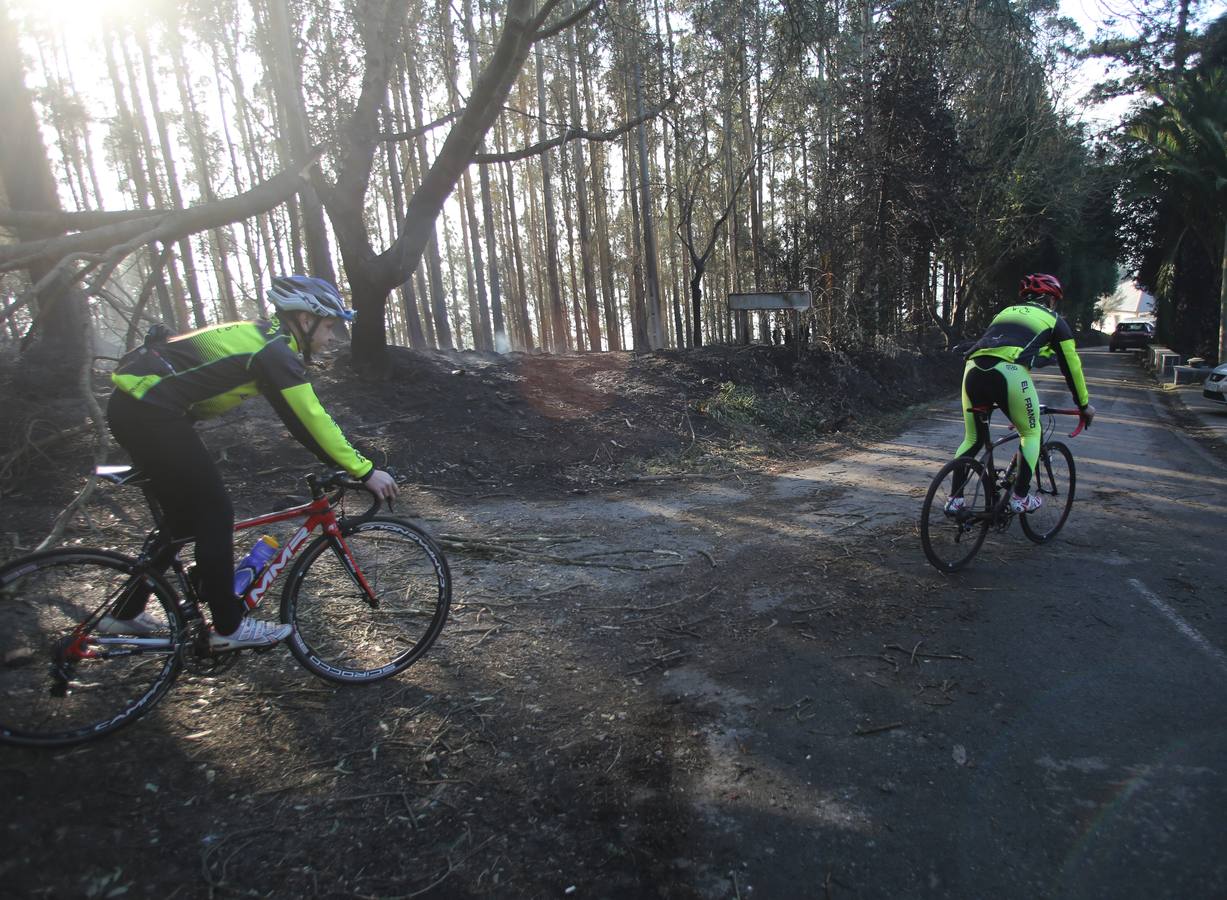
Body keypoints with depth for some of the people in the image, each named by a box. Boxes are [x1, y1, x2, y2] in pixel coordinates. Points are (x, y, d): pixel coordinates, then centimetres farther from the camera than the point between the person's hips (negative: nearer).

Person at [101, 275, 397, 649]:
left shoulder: (262, 337, 14)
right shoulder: (275, 352, -17)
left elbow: (305, 419, 14)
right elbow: (311, 421, -19)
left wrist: (342, 463, 13)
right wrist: (365, 471, -14)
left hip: (134, 405, 10)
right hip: (149, 412, -10)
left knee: (184, 515, 17)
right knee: (215, 512, -4)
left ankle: (125, 613, 31)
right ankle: (229, 626, 5)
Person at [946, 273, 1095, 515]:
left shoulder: (1007, 312, 35)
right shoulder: (1055, 321, 22)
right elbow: (1071, 366, 25)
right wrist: (1084, 405, 38)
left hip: (973, 368, 4)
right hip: (1009, 373, -4)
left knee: (973, 438, 20)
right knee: (1031, 434, 20)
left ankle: (955, 499, 15)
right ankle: (1020, 498, 16)